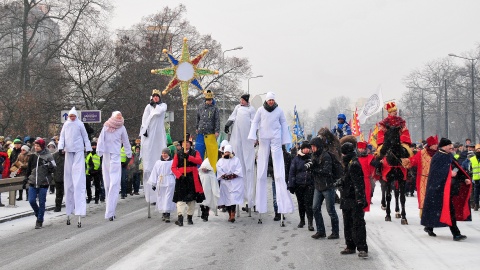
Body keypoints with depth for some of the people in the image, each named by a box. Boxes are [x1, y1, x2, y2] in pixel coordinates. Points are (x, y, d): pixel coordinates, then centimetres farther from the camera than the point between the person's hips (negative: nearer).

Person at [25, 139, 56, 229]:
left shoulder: (48, 156, -5)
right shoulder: (33, 156, 7)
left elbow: (53, 169, -7)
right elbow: (28, 168, 17)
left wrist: (49, 166, -24)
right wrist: (27, 177, 18)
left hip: (43, 184, -3)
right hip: (33, 183, 3)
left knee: (41, 203, 2)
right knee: (31, 200, -3)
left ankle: (39, 221, 13)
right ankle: (38, 214, 24)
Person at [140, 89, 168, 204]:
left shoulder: (163, 105, 9)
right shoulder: (148, 106, 8)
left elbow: (158, 112, -11)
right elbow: (145, 118, 0)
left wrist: (154, 105, 3)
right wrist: (144, 129, -10)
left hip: (159, 133, 1)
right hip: (149, 133, -1)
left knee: (160, 153, -2)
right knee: (149, 155, -4)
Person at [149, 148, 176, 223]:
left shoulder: (172, 162, 1)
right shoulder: (158, 162, 9)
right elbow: (154, 173, 11)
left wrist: (176, 183, -1)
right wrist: (153, 184, 8)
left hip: (169, 183, -3)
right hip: (160, 183, 3)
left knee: (168, 199, -8)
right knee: (161, 199, 7)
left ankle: (167, 215, -10)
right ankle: (163, 214, 20)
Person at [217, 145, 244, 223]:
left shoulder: (236, 160, 9)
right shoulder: (220, 161, 14)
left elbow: (239, 170, -3)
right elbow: (219, 171, -1)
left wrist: (233, 175, -16)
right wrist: (224, 175, -16)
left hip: (235, 182, -3)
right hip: (225, 182, 3)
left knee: (233, 198, -15)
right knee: (227, 199, 2)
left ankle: (232, 215, -19)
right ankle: (230, 215, 11)